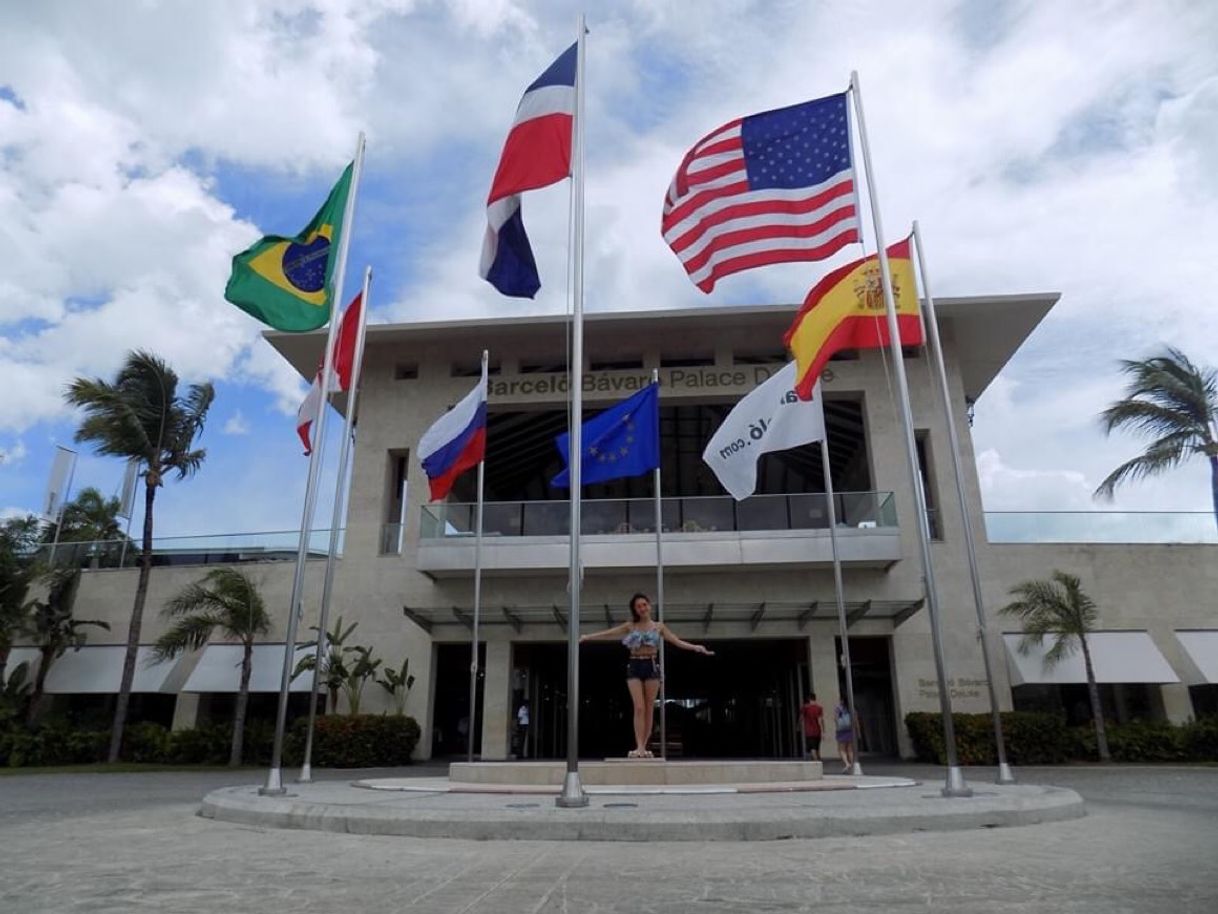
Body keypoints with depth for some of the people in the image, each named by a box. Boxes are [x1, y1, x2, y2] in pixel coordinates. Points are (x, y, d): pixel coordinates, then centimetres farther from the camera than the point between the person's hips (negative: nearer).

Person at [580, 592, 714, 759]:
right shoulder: (630, 626, 7)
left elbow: (677, 642, 3)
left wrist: (696, 647, -11)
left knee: (649, 709, 1)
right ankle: (639, 747, -11)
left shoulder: (658, 626, 7)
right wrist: (586, 637, -5)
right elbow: (607, 633, 3)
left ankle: (643, 747, 9)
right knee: (639, 708, -10)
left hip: (652, 666, 1)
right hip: (634, 667, -1)